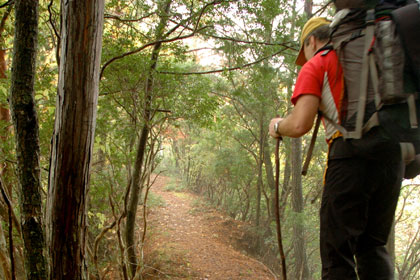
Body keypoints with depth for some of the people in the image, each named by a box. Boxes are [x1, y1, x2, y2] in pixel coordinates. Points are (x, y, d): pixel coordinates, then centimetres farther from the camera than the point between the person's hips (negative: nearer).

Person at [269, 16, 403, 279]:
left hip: (351, 156, -6)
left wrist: (277, 126, 13)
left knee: (338, 251, 2)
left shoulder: (316, 65, 6)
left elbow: (300, 125, -7)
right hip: (392, 152, 6)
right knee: (374, 245, 17)